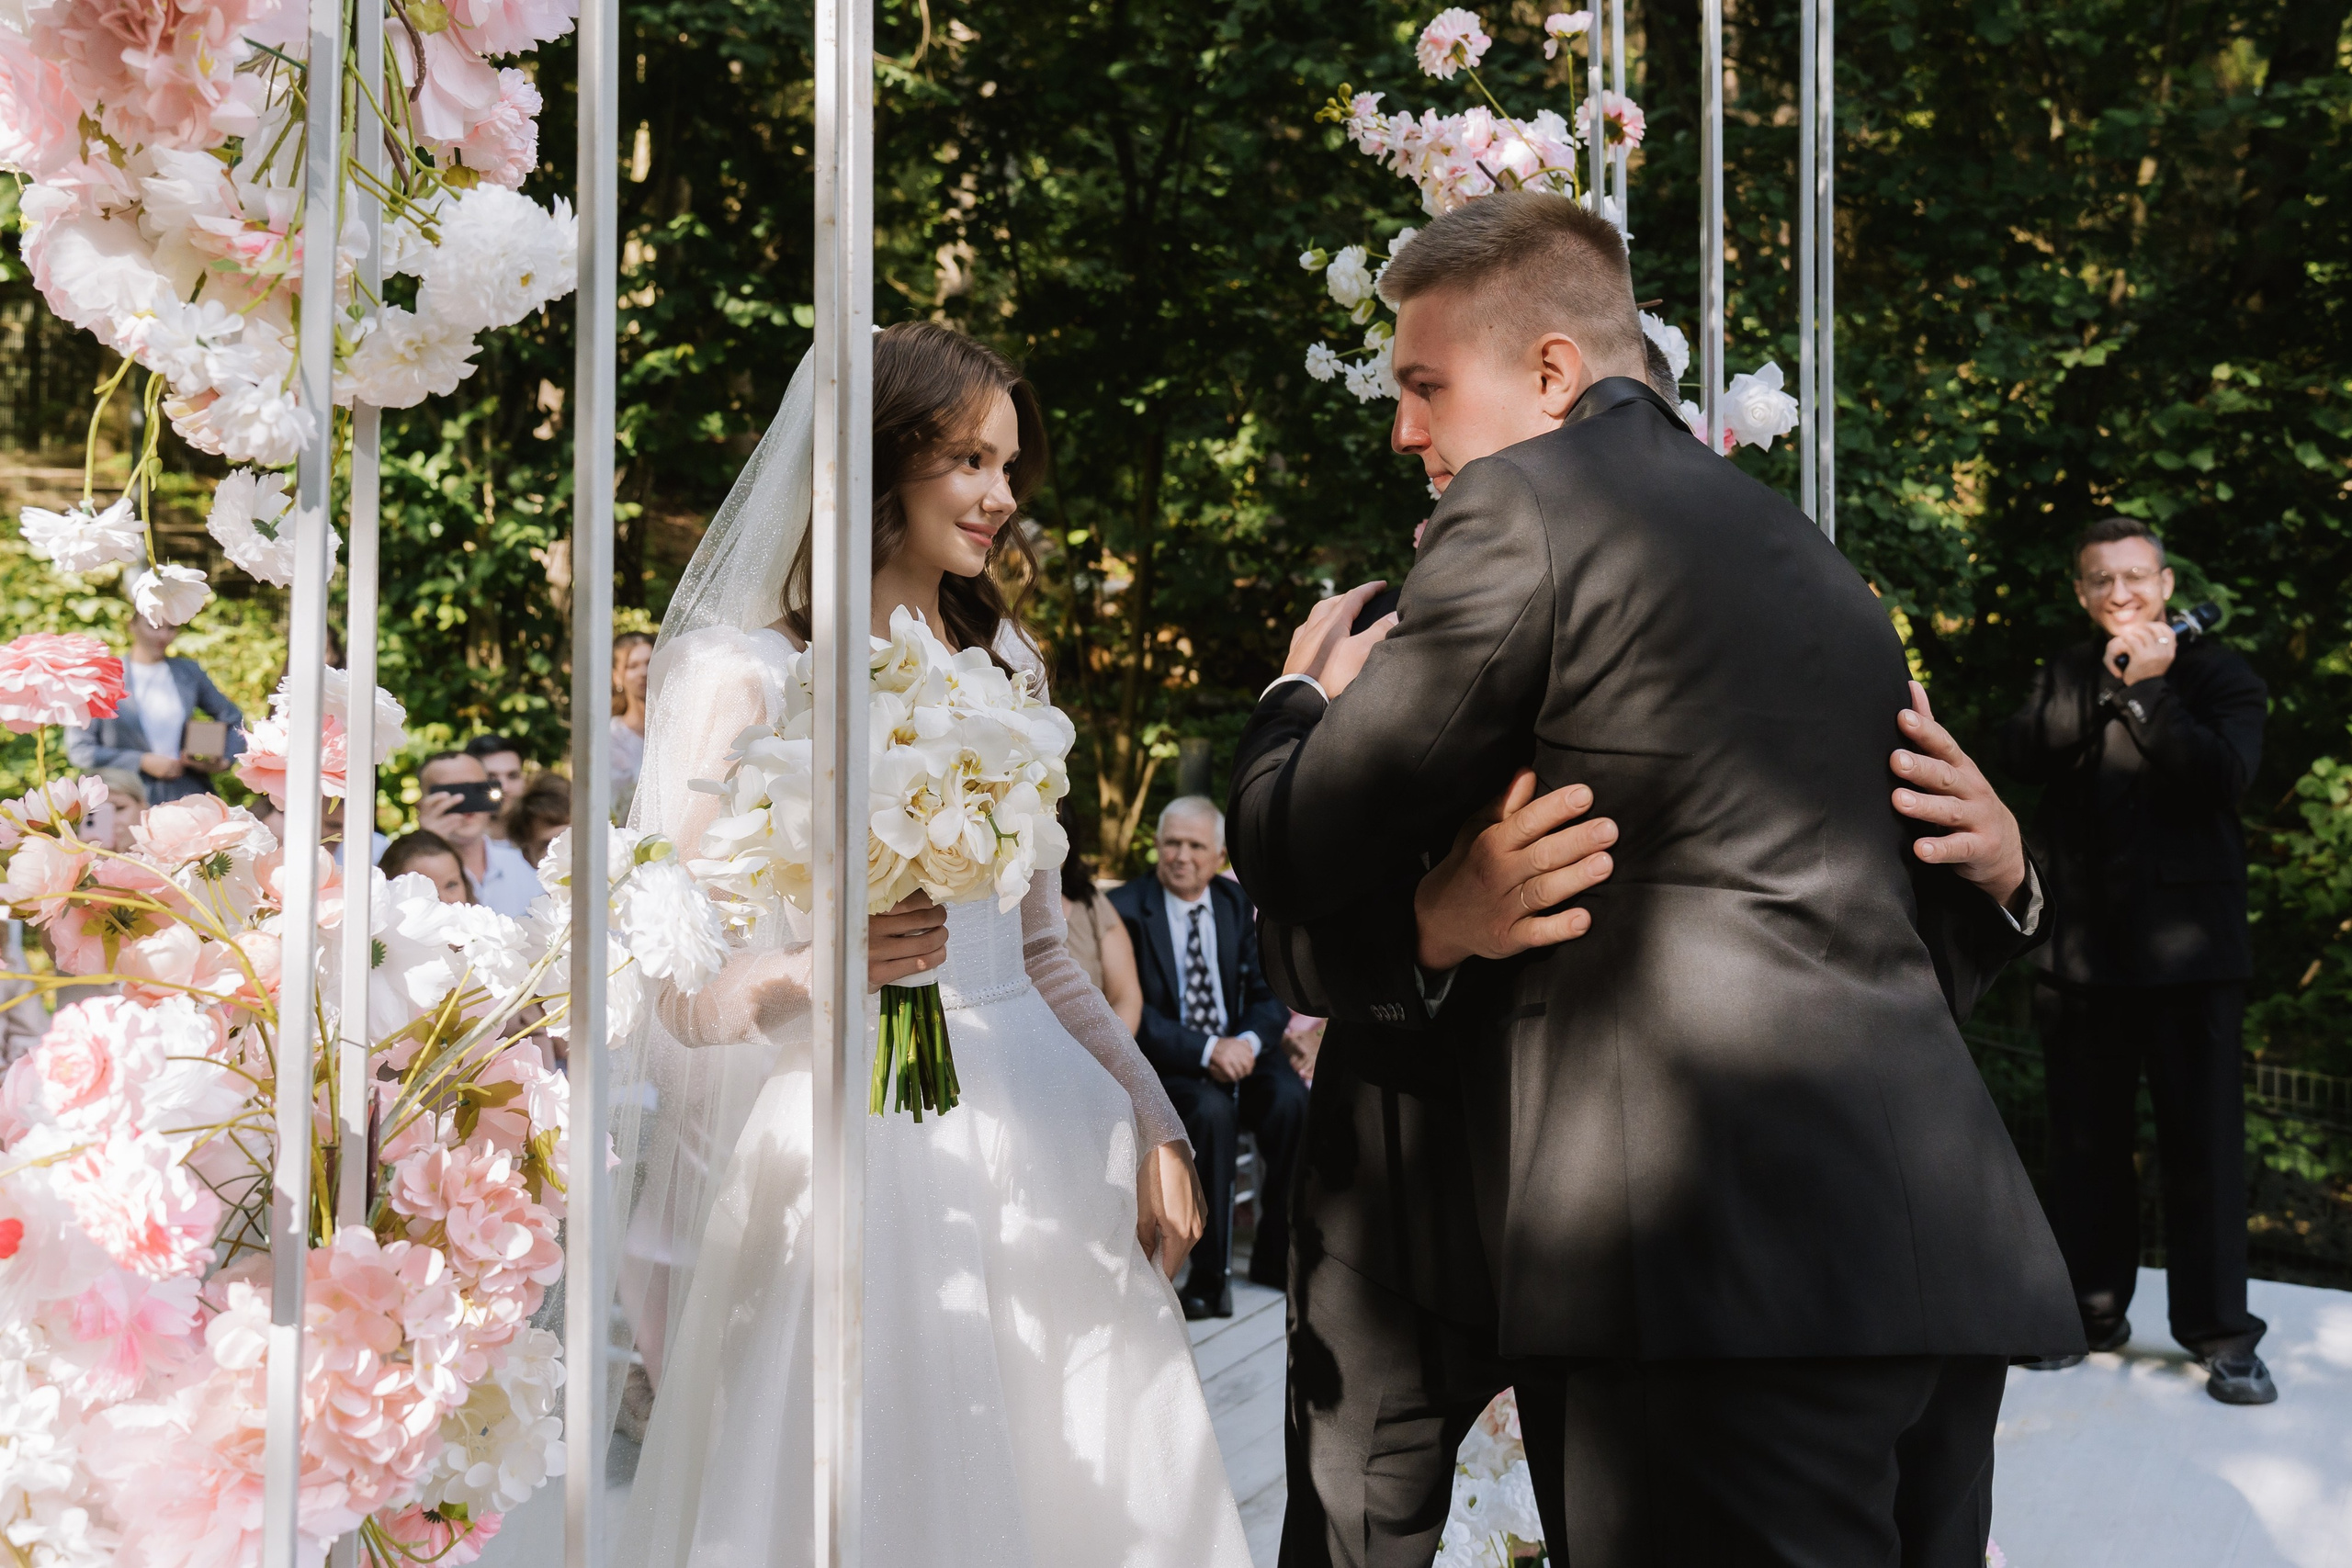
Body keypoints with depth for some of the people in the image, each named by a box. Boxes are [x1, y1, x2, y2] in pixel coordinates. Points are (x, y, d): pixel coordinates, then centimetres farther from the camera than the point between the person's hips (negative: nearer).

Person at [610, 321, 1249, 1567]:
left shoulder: (1005, 669, 14)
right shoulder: (739, 678, -5)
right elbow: (682, 994, -8)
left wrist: (1151, 1124, 8)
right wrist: (825, 967, -27)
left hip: (1038, 1148, 6)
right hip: (845, 1149, -5)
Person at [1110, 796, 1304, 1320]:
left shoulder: (1239, 904, 7)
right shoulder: (1126, 908, -7)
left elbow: (1270, 991, 5)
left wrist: (1248, 1042, -18)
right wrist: (1205, 1051, -24)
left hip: (1241, 1050, 4)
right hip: (1167, 1062, -4)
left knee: (1292, 1099, -25)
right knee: (1212, 1109, -34)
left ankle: (1275, 1256, -10)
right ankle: (1209, 1272, -24)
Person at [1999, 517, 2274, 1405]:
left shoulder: (2217, 675, 4)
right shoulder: (2066, 678, 14)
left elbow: (2224, 775, -13)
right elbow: (2024, 755, -5)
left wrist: (2149, 690, -15)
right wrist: (2107, 682, -12)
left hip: (2188, 942, -3)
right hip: (2087, 946, 3)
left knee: (2203, 1136, -3)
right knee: (2086, 1138, 9)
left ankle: (2220, 1334, 6)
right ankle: (2092, 1311, 21)